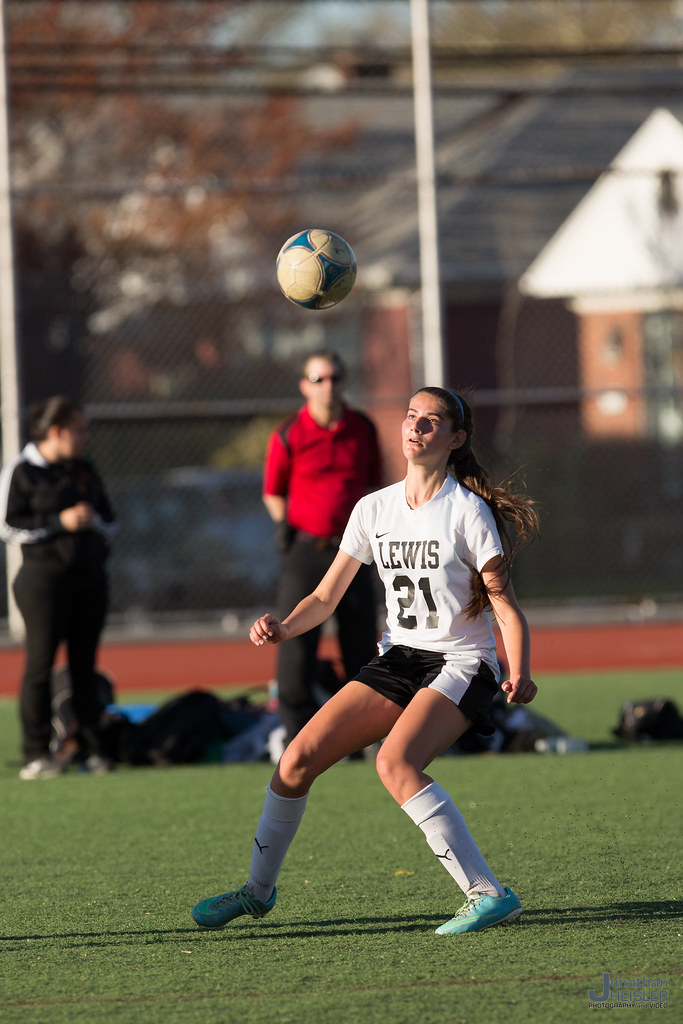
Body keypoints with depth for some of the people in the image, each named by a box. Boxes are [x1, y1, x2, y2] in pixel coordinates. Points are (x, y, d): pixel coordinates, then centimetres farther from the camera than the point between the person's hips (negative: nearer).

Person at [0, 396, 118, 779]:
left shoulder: (85, 471, 15)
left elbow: (110, 522, 18)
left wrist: (93, 520, -5)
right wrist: (60, 522, -15)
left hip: (90, 578, 6)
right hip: (45, 578, -6)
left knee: (85, 664, 6)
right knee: (41, 664, -6)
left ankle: (92, 748, 9)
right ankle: (37, 754, -4)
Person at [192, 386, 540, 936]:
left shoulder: (468, 511, -11)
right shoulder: (374, 508, 5)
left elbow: (507, 605, -11)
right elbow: (326, 596, 10)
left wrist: (520, 673, -27)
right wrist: (283, 628, -10)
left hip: (461, 664, -6)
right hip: (398, 660, 6)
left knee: (395, 763, -32)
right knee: (297, 759, -4)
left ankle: (489, 894, -30)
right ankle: (259, 890, 17)